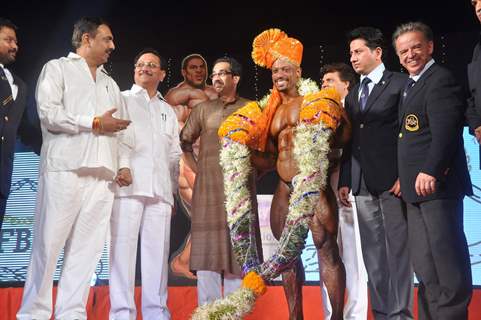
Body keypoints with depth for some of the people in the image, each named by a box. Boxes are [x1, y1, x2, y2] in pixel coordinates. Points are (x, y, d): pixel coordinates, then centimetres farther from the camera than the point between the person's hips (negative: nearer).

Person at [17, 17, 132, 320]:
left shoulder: (111, 84, 26)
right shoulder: (58, 68, 10)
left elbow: (123, 130, 20)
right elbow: (49, 114, -5)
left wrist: (124, 165, 4)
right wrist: (94, 123, -6)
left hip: (103, 176, 5)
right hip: (64, 169, -5)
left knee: (87, 249, -1)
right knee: (49, 243, -5)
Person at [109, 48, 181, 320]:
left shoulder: (168, 111, 26)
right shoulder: (121, 100, 14)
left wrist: (173, 190, 16)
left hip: (160, 191, 4)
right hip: (128, 186, -4)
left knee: (158, 251, -1)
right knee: (123, 247, -9)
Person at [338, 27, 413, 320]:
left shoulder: (401, 84, 1)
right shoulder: (352, 95, 20)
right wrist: (345, 181, 10)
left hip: (392, 181, -6)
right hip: (362, 185, 6)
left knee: (398, 249, -3)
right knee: (373, 253, 7)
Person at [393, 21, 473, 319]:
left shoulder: (440, 78, -8)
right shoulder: (411, 84, 21)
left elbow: (446, 130, -22)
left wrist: (430, 171, -30)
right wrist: (405, 178, 15)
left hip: (436, 185, -10)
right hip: (417, 189, 10)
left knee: (447, 261, -6)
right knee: (426, 267, 14)